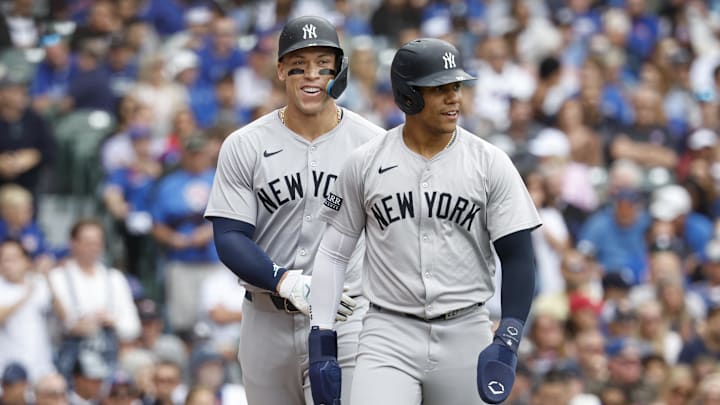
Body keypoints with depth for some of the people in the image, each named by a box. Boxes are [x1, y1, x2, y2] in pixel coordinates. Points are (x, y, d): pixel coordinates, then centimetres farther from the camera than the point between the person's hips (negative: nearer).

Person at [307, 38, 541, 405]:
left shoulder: (490, 163, 0)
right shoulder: (364, 163, 1)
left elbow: (517, 257, -1)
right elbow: (333, 252, 7)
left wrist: (507, 341, -14)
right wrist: (321, 344, 1)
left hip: (466, 333, 1)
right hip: (388, 335, -1)